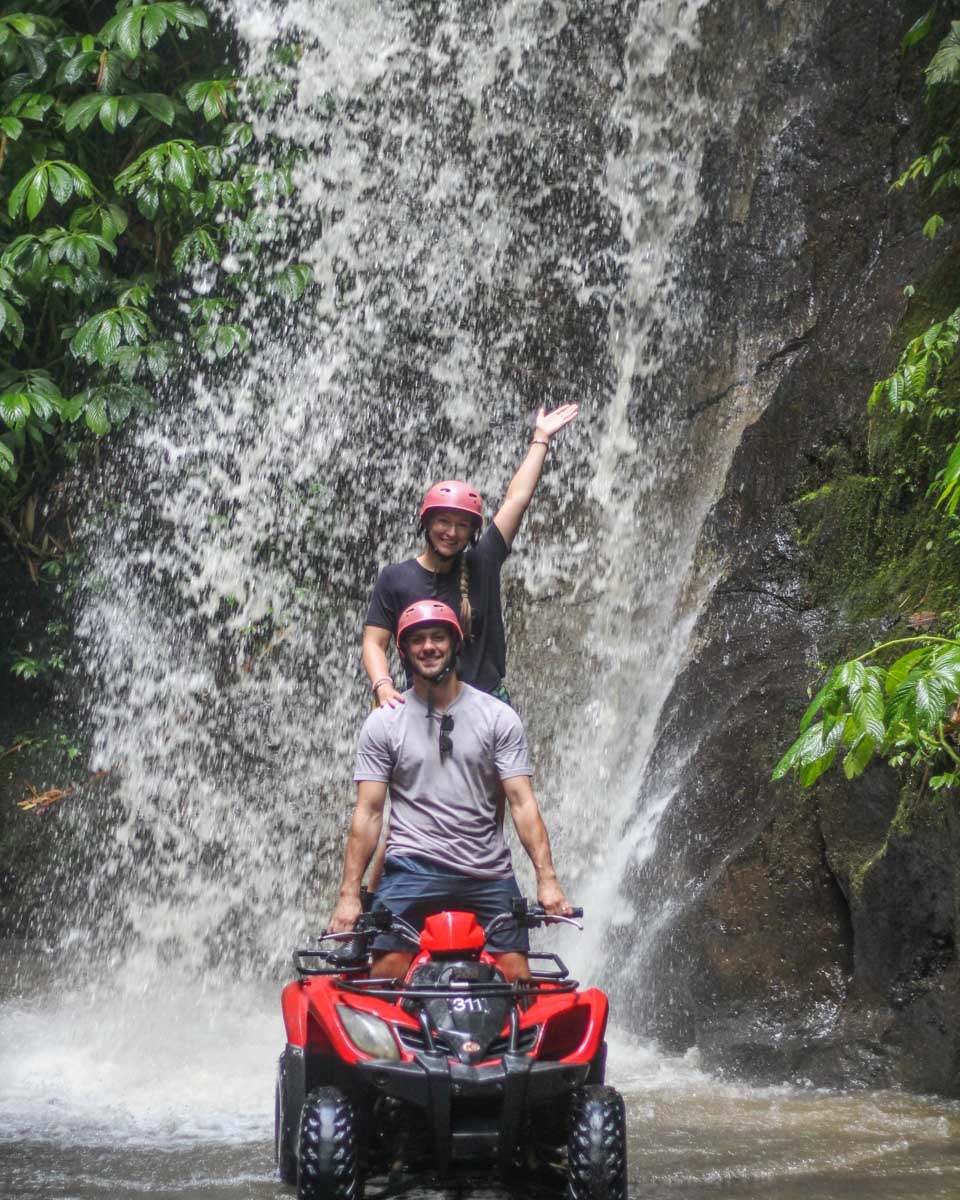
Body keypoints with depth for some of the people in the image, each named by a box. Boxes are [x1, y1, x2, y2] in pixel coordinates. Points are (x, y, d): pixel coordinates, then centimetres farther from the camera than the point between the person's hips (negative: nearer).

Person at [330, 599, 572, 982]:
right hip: (411, 868, -1)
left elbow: (522, 801, 2)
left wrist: (546, 878, -10)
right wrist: (349, 894, -4)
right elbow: (368, 812, 4)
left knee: (517, 979, -6)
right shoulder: (383, 722, 7)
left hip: (489, 873, 1)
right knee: (386, 972, -16)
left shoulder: (498, 717, 7)